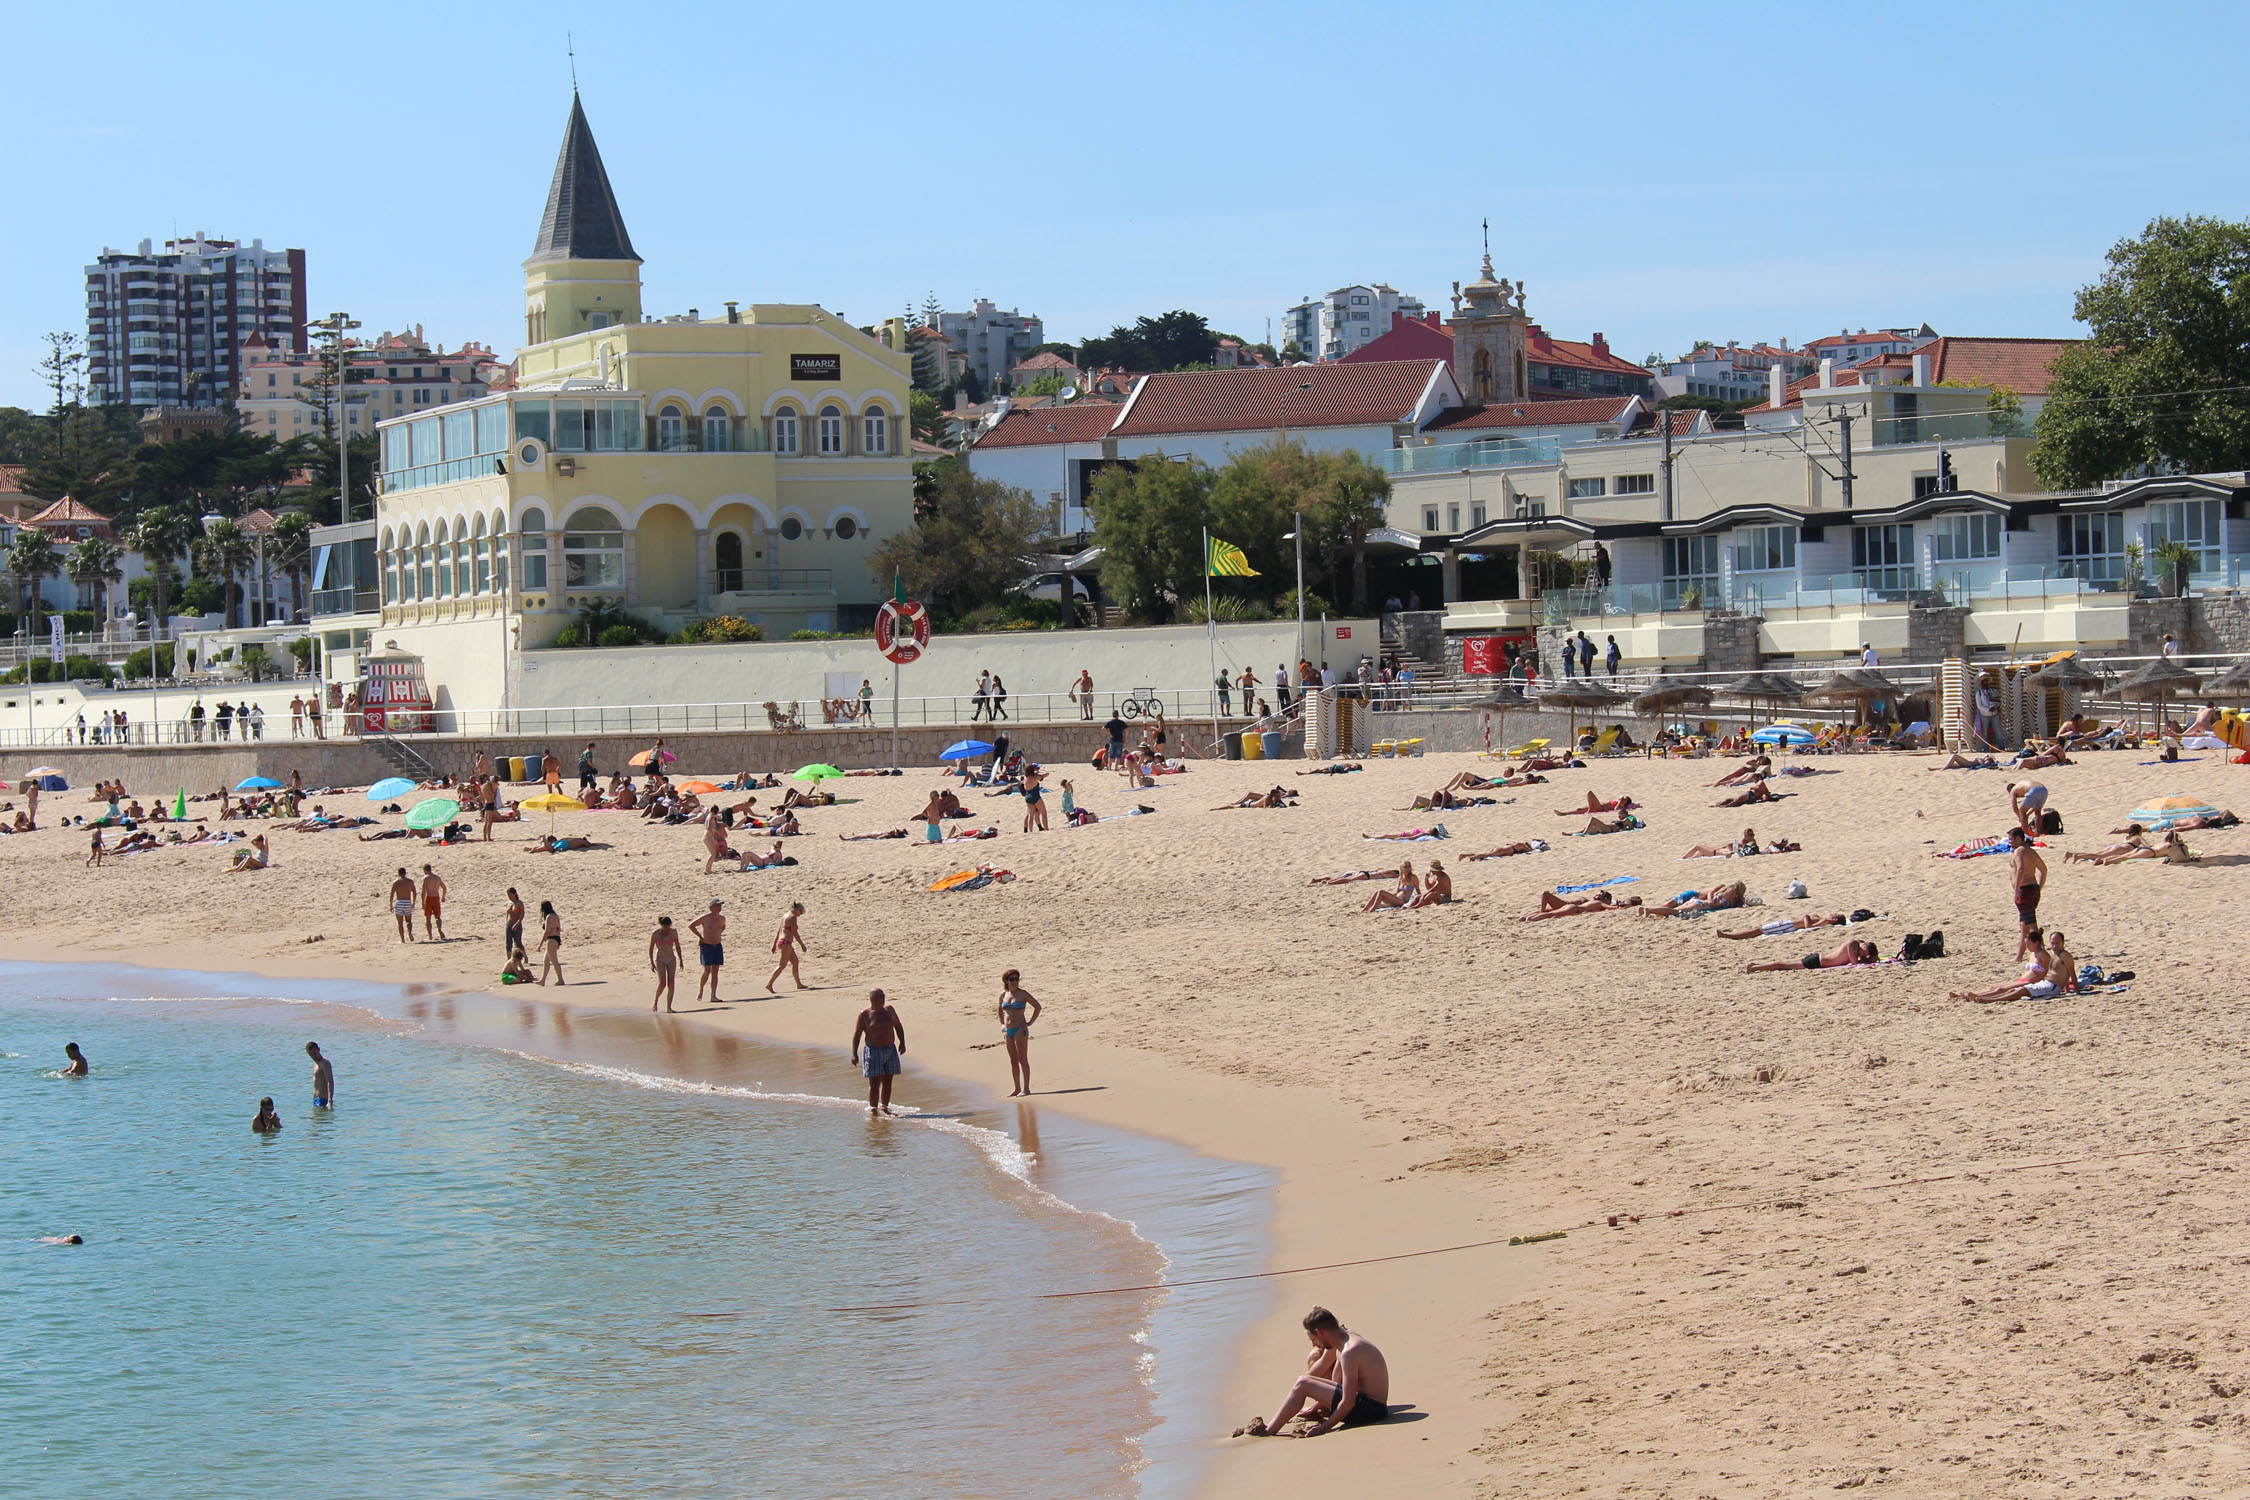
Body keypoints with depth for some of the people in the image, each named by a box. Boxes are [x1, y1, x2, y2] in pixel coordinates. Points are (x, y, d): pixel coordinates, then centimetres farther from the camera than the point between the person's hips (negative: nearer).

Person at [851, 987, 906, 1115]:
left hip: (890, 1050, 5)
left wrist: (902, 1042, 10)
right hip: (874, 1051, -5)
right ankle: (873, 1109, 1)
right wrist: (854, 1053, -12)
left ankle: (884, 1107, 22)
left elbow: (898, 1026, 19)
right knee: (874, 1083, -5)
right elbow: (856, 1034, -6)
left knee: (887, 1081, 9)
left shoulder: (889, 1010, 7)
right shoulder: (865, 1014, -7)